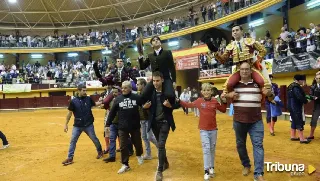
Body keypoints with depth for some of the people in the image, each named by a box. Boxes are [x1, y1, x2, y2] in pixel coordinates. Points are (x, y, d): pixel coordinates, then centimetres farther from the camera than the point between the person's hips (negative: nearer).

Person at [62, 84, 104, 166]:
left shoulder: (89, 99, -3)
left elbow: (95, 104, 15)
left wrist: (101, 102, -3)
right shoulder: (73, 101, -8)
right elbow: (69, 113, -2)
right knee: (73, 141, 2)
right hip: (77, 126, -1)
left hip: (88, 125, 1)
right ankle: (70, 158, 14)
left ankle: (100, 152, 34)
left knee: (94, 139, 11)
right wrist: (66, 124, -1)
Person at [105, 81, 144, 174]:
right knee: (123, 146, 4)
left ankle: (139, 155, 46)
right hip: (122, 127, 0)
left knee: (137, 143, 16)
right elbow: (112, 112, 1)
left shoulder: (136, 97, -5)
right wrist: (108, 124, 1)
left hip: (135, 126, 0)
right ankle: (125, 165, 19)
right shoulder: (118, 99, -2)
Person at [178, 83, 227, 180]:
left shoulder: (215, 101, -2)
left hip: (213, 129, 2)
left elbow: (223, 110, 9)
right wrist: (179, 101, -2)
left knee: (212, 149, 13)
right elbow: (189, 105, 6)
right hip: (203, 129, -2)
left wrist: (224, 102, -6)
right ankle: (206, 171, 1)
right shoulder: (199, 101, -5)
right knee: (206, 148, -6)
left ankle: (211, 167, 30)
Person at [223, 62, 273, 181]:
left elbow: (271, 96, 10)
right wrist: (228, 95, -13)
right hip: (239, 121, 2)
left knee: (258, 145, -7)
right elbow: (223, 96, 10)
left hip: (256, 121, -1)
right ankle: (246, 165, 36)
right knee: (240, 144, 14)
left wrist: (269, 93, -14)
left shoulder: (258, 84, 2)